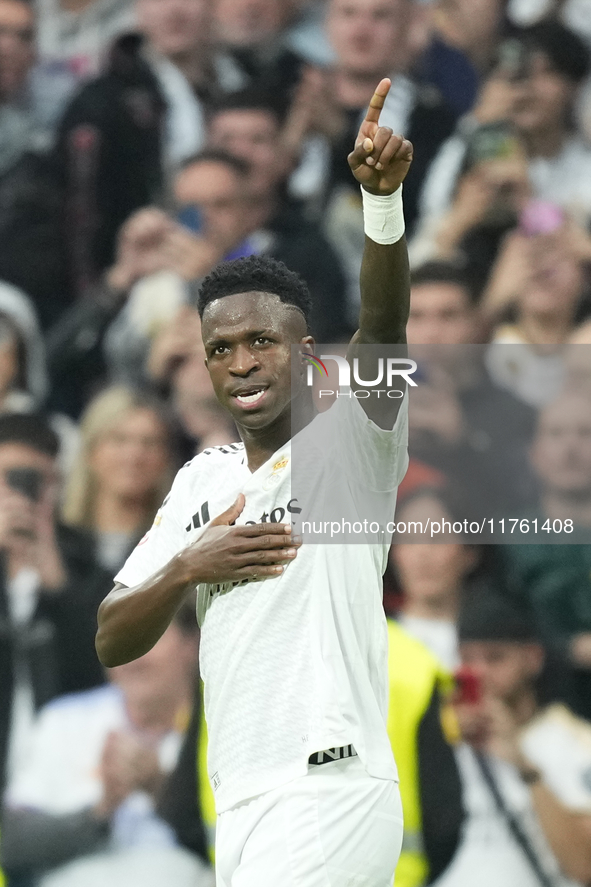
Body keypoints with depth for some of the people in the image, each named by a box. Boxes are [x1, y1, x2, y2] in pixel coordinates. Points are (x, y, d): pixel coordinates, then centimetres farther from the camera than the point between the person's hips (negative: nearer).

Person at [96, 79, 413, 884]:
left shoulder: (350, 444, -3)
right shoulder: (203, 480, 15)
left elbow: (383, 325, -23)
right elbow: (112, 643, 14)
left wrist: (383, 198, -40)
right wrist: (185, 569, -6)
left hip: (334, 795, -7)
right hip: (242, 809, 7)